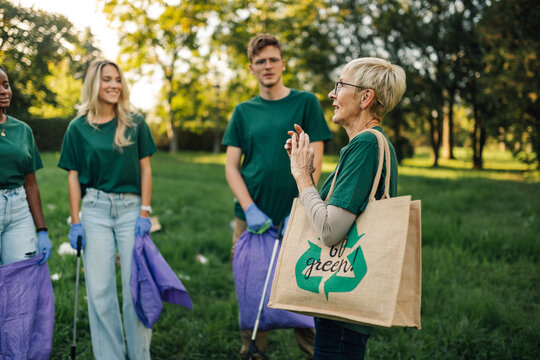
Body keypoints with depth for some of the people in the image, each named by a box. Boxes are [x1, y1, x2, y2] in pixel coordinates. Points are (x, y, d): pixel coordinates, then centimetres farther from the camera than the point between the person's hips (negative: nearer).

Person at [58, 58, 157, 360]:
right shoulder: (78, 128, 5)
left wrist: (145, 213, -4)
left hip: (130, 208, 0)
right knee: (100, 289, 3)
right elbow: (74, 176, 6)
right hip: (95, 210, 1)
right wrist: (75, 222, 0)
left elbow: (145, 169, 4)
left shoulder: (135, 123, 5)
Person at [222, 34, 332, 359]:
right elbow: (231, 166, 5)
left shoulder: (306, 103, 3)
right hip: (250, 218, 3)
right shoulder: (244, 111, 10)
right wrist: (250, 209, -9)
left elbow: (314, 162, -3)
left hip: (294, 218, -2)